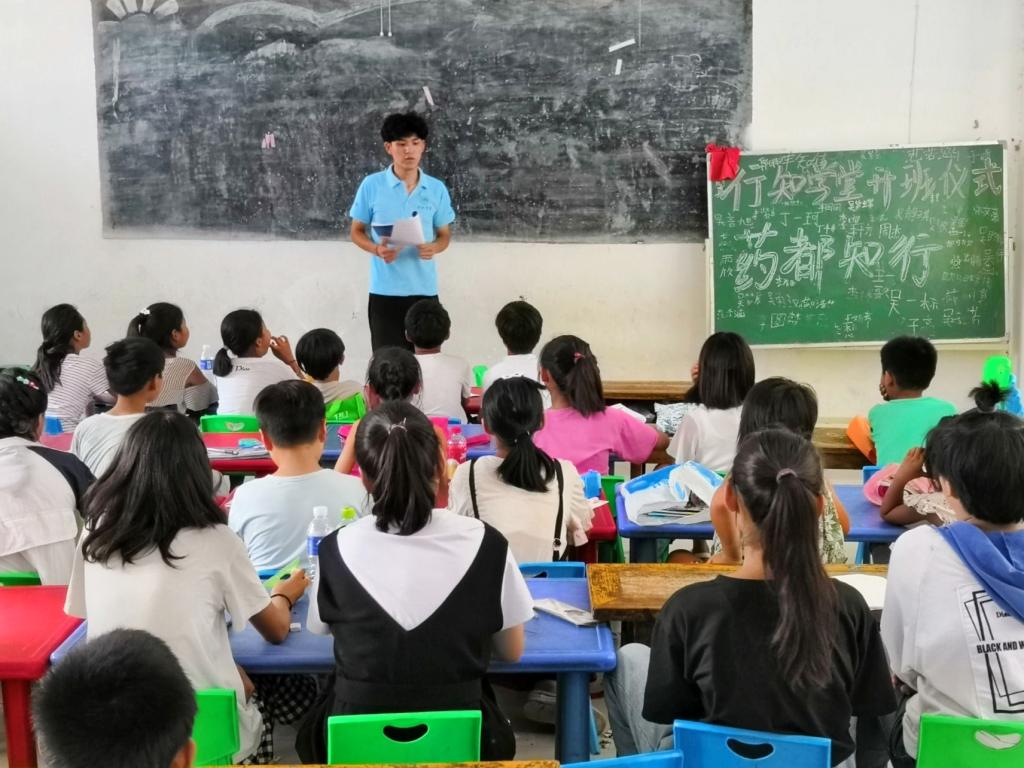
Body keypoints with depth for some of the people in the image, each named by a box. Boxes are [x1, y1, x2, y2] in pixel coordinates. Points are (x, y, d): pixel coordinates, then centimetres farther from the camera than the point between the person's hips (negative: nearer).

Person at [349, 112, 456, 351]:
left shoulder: (437, 189, 3)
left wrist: (434, 247, -12)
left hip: (425, 290, 2)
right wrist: (376, 249, -16)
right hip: (385, 290, -2)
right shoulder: (371, 185, -2)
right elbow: (356, 231, 5)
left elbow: (445, 234, 11)